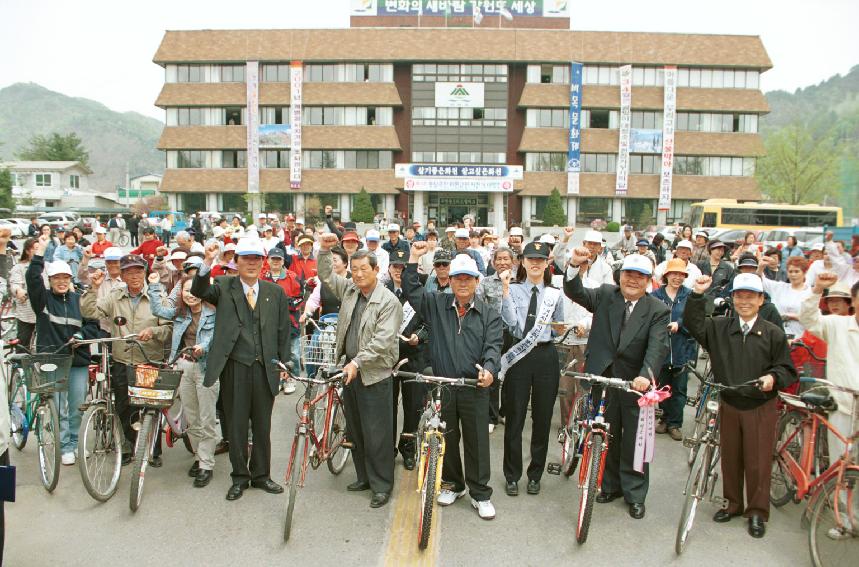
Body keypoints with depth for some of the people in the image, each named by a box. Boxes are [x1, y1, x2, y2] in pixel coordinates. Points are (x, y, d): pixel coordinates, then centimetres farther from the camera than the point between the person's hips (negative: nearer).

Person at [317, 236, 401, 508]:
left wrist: (357, 363, -27)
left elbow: (382, 340, -21)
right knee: (355, 429, 16)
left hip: (374, 373, -7)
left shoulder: (389, 301, -14)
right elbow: (326, 275, 17)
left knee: (376, 433, -1)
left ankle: (382, 485, 12)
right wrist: (324, 250, 1)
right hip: (350, 368, 7)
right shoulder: (349, 290, 6)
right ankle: (364, 477, 31)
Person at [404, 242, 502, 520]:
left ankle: (480, 494, 20)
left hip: (475, 388, -1)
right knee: (447, 438, 14)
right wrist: (414, 258, -5)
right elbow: (411, 289, 2)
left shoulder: (489, 314, 4)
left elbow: (493, 346, -6)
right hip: (442, 386, 2)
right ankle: (453, 484, 33)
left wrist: (489, 369, -25)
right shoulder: (437, 305, 7)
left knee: (477, 442, 5)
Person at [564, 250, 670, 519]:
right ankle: (611, 485, 33)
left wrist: (646, 375, -33)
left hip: (636, 384, -2)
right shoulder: (605, 295, 2)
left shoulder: (658, 310, -5)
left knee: (634, 441, 7)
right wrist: (575, 266, -27)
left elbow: (658, 346, -17)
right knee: (607, 437, 15)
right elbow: (575, 292, -8)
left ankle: (635, 494, 24)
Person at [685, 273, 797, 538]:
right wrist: (697, 295, -19)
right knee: (730, 457, 13)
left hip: (761, 407, -2)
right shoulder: (719, 327, 2)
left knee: (758, 460, 4)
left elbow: (787, 369, -1)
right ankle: (733, 503, 30)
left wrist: (773, 377, -22)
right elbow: (693, 323, -8)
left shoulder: (773, 333, -4)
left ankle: (757, 511, 20)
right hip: (729, 404, 3)